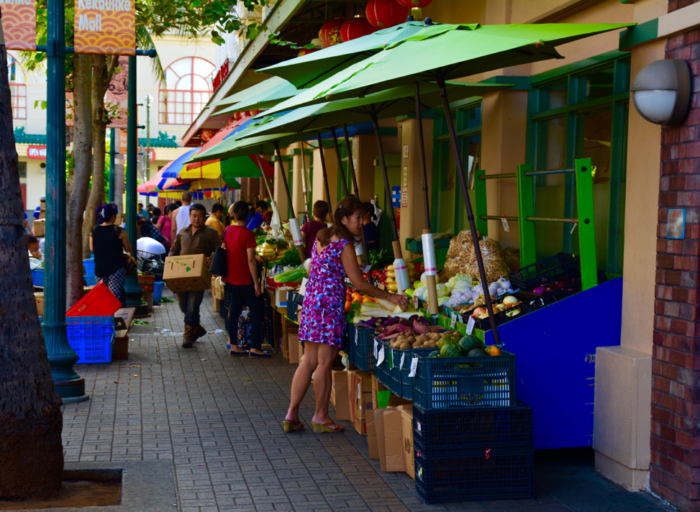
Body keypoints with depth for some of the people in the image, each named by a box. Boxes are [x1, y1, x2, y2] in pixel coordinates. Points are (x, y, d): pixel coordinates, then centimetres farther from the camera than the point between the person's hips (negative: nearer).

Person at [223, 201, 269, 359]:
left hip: (231, 279, 7)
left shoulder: (228, 231, 2)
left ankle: (233, 346, 16)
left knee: (234, 312, 13)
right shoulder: (247, 234, -16)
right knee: (256, 313, 1)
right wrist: (256, 283, -14)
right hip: (245, 281, -7)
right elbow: (251, 260, -18)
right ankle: (254, 348, -1)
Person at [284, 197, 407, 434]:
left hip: (311, 302, 9)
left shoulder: (321, 237, 13)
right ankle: (320, 416, 10)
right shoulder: (344, 245, -13)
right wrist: (390, 296, -11)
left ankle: (292, 415, 12)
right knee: (325, 363, 1)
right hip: (330, 306, -9)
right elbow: (359, 284, -15)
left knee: (309, 361, 11)